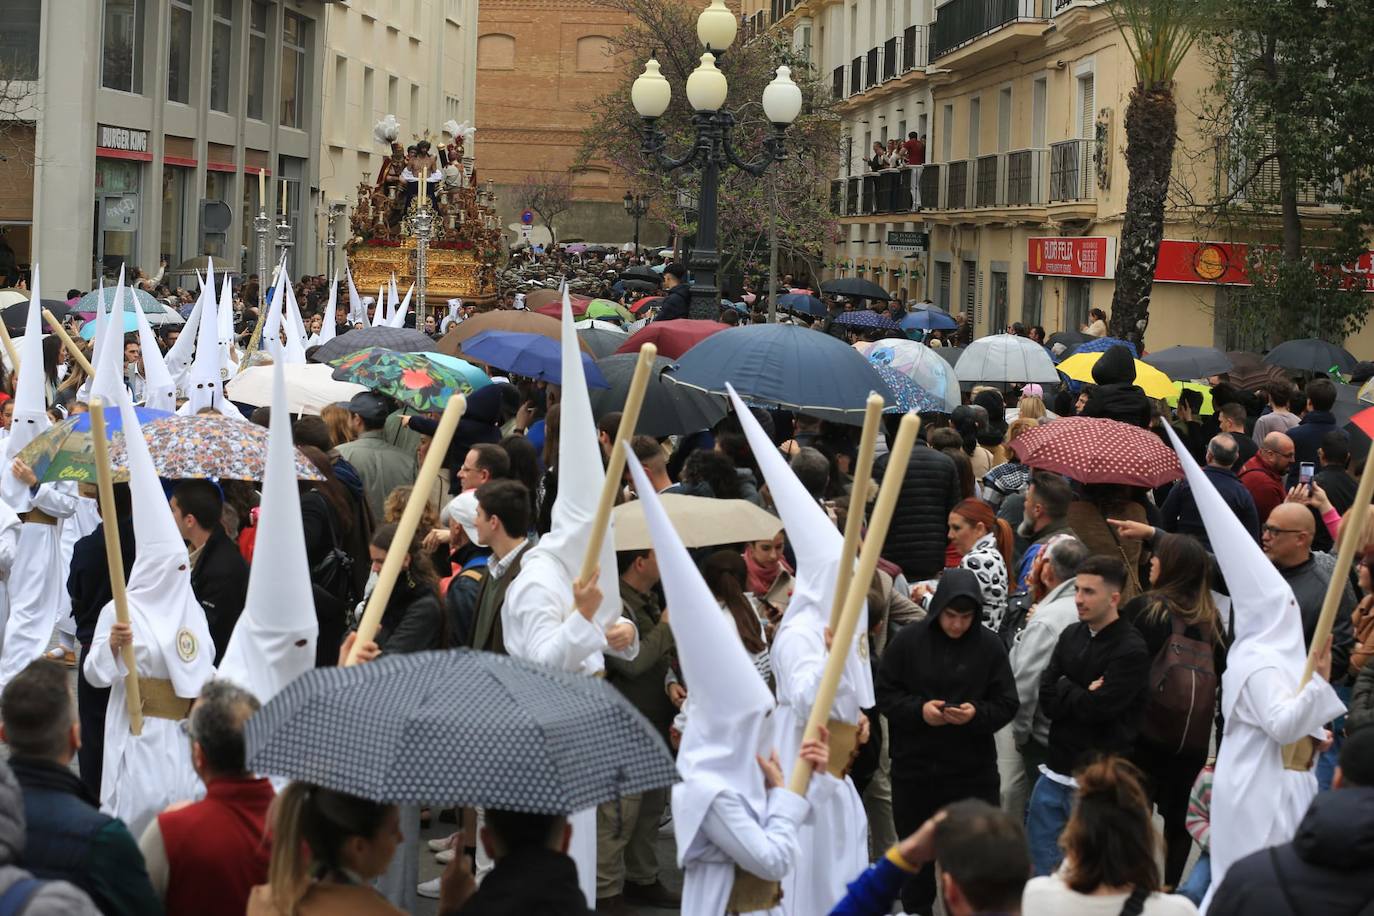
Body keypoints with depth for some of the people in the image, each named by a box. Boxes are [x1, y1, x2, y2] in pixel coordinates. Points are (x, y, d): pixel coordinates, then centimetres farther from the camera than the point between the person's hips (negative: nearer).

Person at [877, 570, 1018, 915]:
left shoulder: (990, 645, -4)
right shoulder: (907, 640, -4)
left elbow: (1007, 705, -2)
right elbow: (885, 696, -1)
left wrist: (977, 714, -21)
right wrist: (919, 709, -18)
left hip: (973, 772, -1)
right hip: (914, 769, 1)